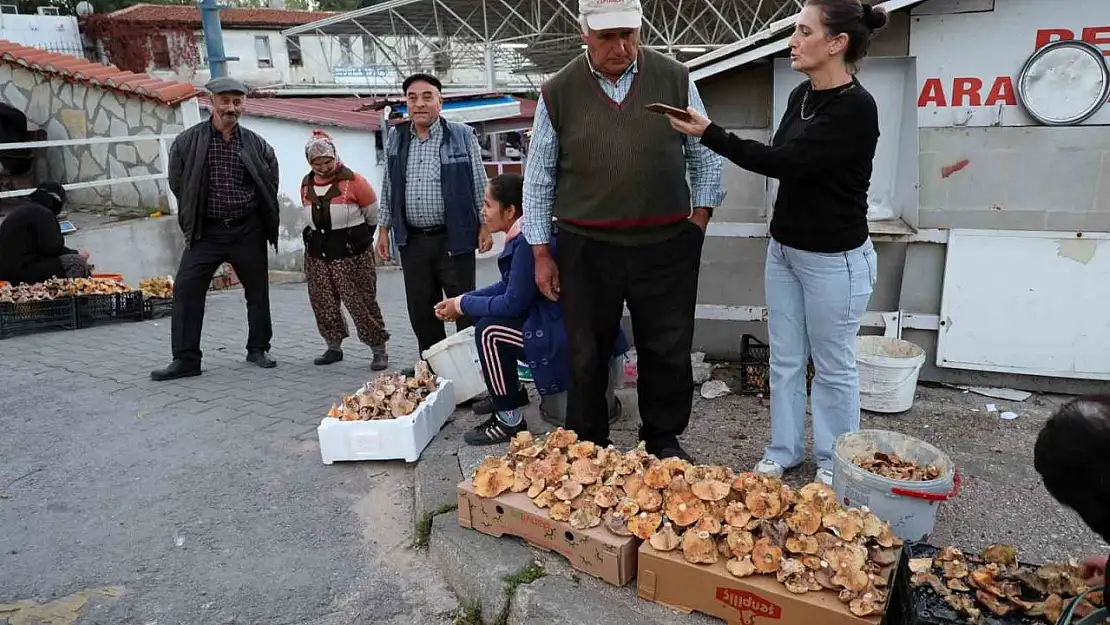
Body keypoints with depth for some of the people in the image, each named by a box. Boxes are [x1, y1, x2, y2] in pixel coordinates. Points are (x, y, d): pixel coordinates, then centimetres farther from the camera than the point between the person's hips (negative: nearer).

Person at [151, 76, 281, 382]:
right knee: (186, 290, -6)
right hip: (206, 231, 0)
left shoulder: (256, 144, 1)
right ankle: (185, 359, 2)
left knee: (257, 292, 9)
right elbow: (177, 183, 7)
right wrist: (193, 217, 8)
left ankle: (258, 349, 26)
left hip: (248, 230, 1)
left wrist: (266, 219, 10)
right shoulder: (188, 141, -1)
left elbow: (271, 184, 12)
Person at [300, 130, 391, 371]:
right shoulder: (306, 185, 7)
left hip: (352, 253, -5)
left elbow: (372, 213, 2)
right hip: (317, 253, 6)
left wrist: (361, 234, 14)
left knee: (362, 303, -2)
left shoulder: (352, 181, -10)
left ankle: (379, 350, 7)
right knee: (323, 303, 9)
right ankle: (333, 347, 24)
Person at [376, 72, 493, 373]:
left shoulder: (462, 135, -2)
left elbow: (479, 184, -1)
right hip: (412, 240, 4)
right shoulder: (395, 138, 9)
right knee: (420, 310, 11)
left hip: (453, 238, -4)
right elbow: (388, 188, 14)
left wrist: (485, 226, -4)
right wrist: (384, 228, 11)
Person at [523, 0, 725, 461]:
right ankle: (587, 447, 27)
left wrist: (700, 216, 4)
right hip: (586, 250, 0)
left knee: (669, 350, 9)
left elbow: (704, 154, 11)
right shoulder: (558, 93, 0)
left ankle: (664, 438, 29)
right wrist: (542, 252, 3)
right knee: (587, 354, 9)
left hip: (667, 246, 1)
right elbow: (538, 178, 5)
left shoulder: (675, 79, 2)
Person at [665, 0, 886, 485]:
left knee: (833, 366, 8)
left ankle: (833, 462, 27)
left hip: (834, 259, -7)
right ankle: (783, 451, 30)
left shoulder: (856, 108, -19)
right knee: (785, 359, 15)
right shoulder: (801, 96, 6)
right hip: (784, 250, 8)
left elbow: (784, 161, -24)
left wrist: (709, 133, -23)